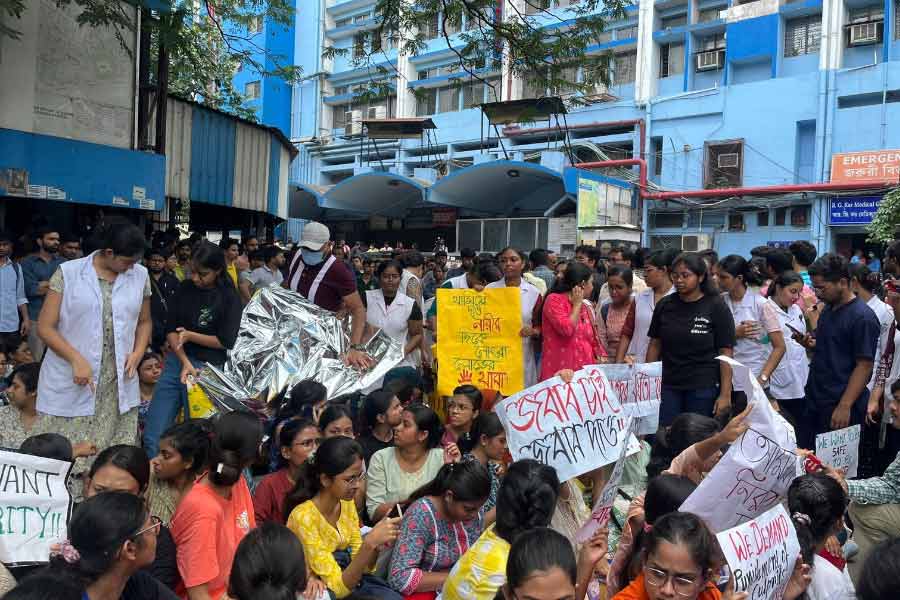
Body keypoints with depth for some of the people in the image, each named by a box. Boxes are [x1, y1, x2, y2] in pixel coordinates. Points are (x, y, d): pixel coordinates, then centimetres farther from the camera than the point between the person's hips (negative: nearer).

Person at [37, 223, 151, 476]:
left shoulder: (140, 275, 7)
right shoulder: (68, 273, -2)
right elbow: (45, 327, -2)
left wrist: (138, 353, 1)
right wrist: (76, 359, -15)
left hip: (119, 386, 2)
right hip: (72, 384, -2)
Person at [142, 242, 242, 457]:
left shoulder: (229, 298, -5)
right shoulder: (185, 288, 7)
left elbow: (226, 341, -7)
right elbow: (171, 330, 2)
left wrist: (190, 336, -7)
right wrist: (185, 362, -10)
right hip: (177, 361, 4)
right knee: (151, 436, 2)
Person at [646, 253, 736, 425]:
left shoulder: (716, 307, -5)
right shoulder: (665, 305, 5)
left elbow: (725, 353, -6)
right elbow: (655, 345, 9)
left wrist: (725, 394, -10)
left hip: (703, 388, -3)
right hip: (668, 386, 3)